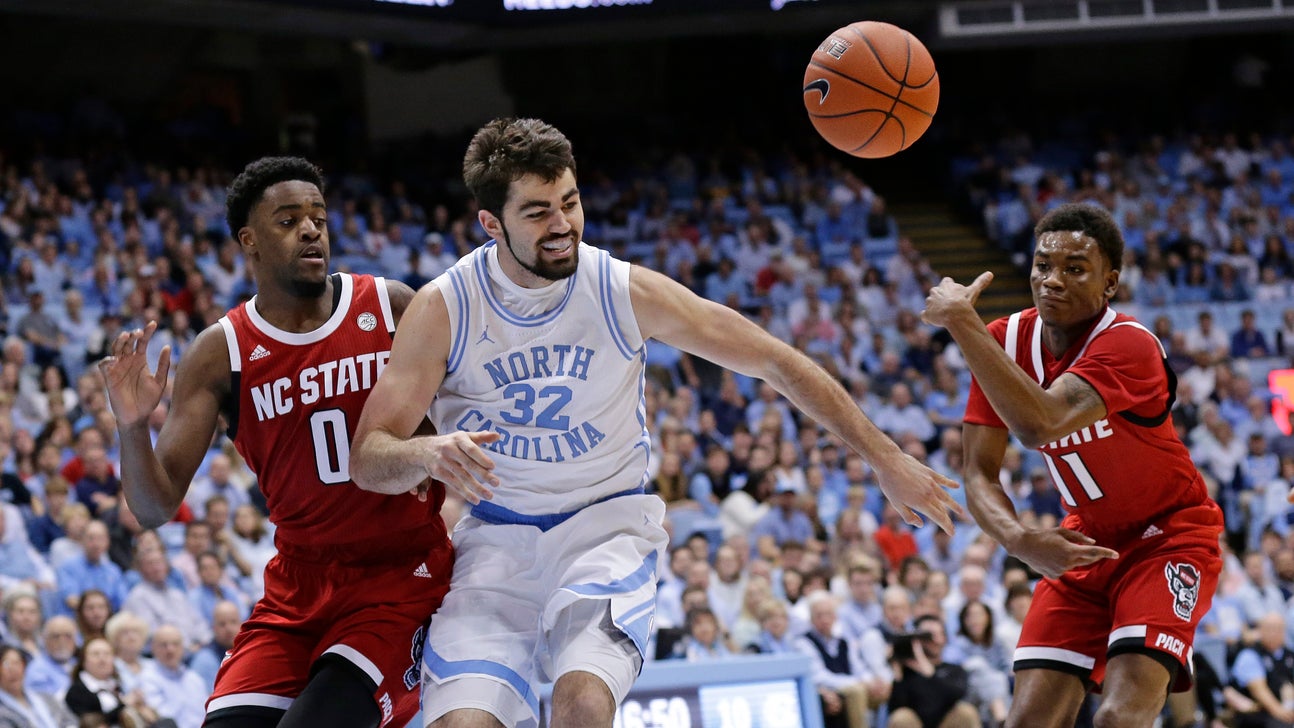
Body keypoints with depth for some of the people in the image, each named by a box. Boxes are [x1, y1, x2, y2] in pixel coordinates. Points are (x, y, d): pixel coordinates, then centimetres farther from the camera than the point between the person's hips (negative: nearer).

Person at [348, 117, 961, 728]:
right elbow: (367, 460, -13)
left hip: (606, 524, -1)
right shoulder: (444, 309, -12)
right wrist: (428, 454, -37)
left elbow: (775, 362, -3)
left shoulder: (627, 292, -11)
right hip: (496, 540, 1)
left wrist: (885, 458, -2)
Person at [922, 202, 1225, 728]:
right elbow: (979, 474, -6)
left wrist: (961, 321, -39)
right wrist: (1020, 540, -27)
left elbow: (1040, 423, -44)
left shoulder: (1130, 345, -27)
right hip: (1087, 543, 6)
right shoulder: (1004, 342, -6)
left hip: (1168, 540, -6)